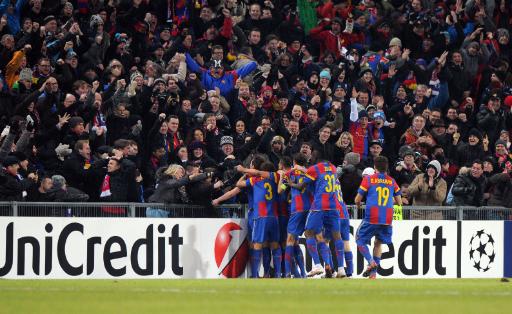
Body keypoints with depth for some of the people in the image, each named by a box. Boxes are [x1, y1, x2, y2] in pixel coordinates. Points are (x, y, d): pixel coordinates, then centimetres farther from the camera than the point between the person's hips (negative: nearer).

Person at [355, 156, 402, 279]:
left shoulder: (368, 179, 1)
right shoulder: (392, 181, 11)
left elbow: (357, 200, 3)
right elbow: (399, 202, 15)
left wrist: (358, 204, 27)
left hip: (371, 218, -4)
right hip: (387, 219, 4)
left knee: (360, 239, 11)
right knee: (378, 243, 19)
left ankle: (371, 261, -12)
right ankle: (373, 272, 10)